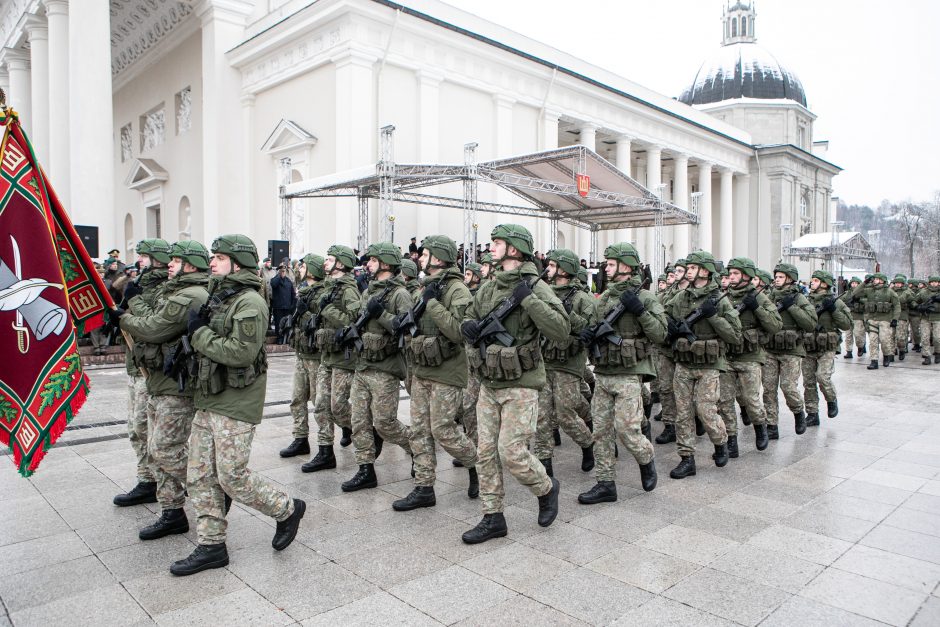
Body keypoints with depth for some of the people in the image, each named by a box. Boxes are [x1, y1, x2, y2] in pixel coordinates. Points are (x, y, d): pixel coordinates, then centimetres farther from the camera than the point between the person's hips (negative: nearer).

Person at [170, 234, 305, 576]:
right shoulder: (219, 297, 13)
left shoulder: (250, 302, -16)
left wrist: (199, 333, -14)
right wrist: (193, 338, 3)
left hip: (236, 402, -9)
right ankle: (211, 545, 21)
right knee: (200, 474, 10)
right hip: (208, 398, 9)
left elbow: (240, 353, -24)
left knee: (232, 476, -3)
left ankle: (287, 509, 19)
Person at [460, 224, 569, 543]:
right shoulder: (488, 287, 8)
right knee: (486, 452, 9)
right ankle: (493, 518, 22)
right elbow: (468, 317, 21)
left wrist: (528, 298, -24)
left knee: (511, 452, -6)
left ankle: (547, 489, 24)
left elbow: (560, 331, -20)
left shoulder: (535, 287, -11)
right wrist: (468, 327, -3)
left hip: (520, 385, -7)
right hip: (489, 384, 7)